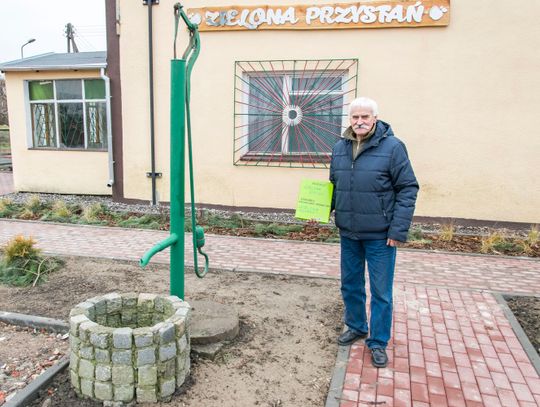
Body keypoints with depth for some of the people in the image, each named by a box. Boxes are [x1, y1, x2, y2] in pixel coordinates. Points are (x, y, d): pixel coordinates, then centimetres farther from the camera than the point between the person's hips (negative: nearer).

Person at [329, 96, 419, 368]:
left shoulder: (392, 147, -12)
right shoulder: (340, 148, 5)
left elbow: (408, 189, -12)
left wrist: (398, 230, -16)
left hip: (380, 235, -5)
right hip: (348, 233, 5)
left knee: (381, 292, 6)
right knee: (350, 285, 18)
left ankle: (378, 342, 23)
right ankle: (356, 327, 40)